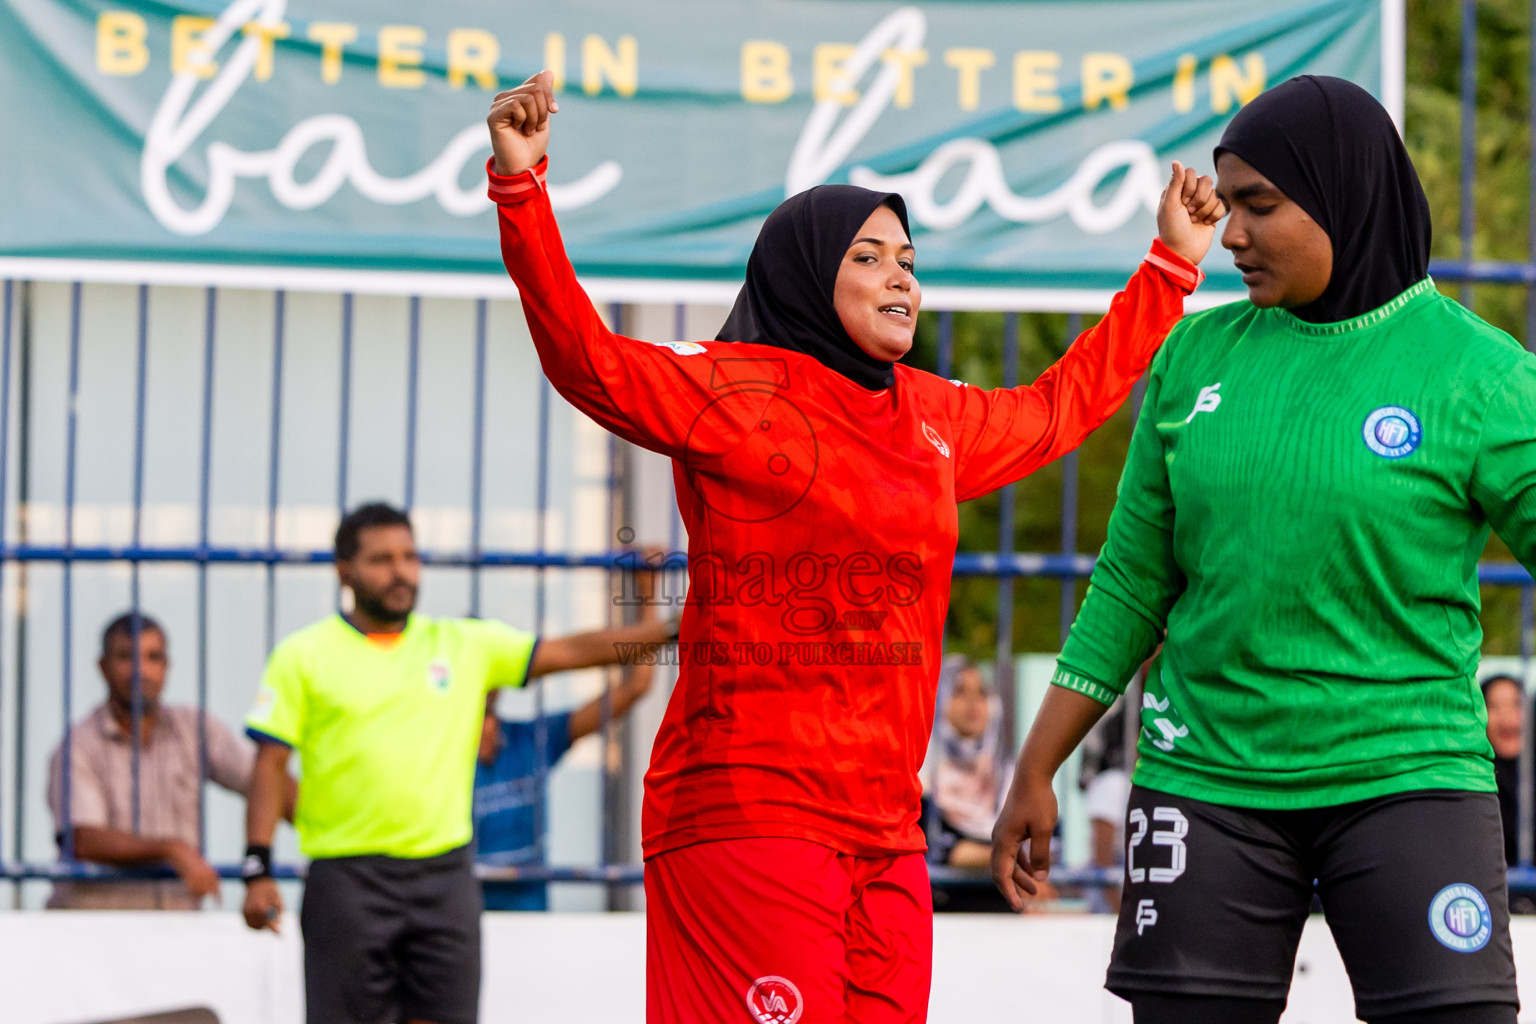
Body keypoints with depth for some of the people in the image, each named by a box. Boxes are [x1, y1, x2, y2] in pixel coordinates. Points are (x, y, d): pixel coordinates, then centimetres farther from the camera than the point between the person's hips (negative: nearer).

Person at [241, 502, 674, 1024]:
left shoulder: (465, 645, 10)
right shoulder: (302, 656, 2)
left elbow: (574, 651, 8)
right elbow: (270, 766, 0)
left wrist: (668, 629, -2)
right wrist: (258, 871, -9)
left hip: (444, 877, 3)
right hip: (347, 878, -3)